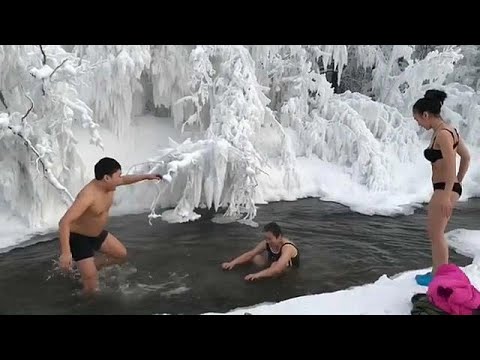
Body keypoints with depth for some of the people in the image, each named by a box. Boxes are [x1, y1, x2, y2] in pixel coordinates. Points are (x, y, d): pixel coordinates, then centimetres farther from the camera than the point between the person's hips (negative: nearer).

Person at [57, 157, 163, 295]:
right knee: (92, 286, -8)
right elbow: (64, 222, -40)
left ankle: (88, 269, 32)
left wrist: (146, 176, 23)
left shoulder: (109, 185, -10)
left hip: (97, 233, 8)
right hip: (78, 237, -8)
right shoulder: (88, 195, -35)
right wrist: (65, 252, -46)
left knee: (121, 254, 18)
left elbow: (125, 180, 15)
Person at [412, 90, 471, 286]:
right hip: (447, 188, 10)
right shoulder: (447, 130, 12)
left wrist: (447, 195, -25)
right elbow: (466, 157, 18)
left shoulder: (442, 134, -17)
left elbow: (451, 166, -23)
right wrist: (458, 183, 22)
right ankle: (438, 271, 31)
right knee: (435, 232, 19)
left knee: (436, 233, 2)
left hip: (444, 189, -10)